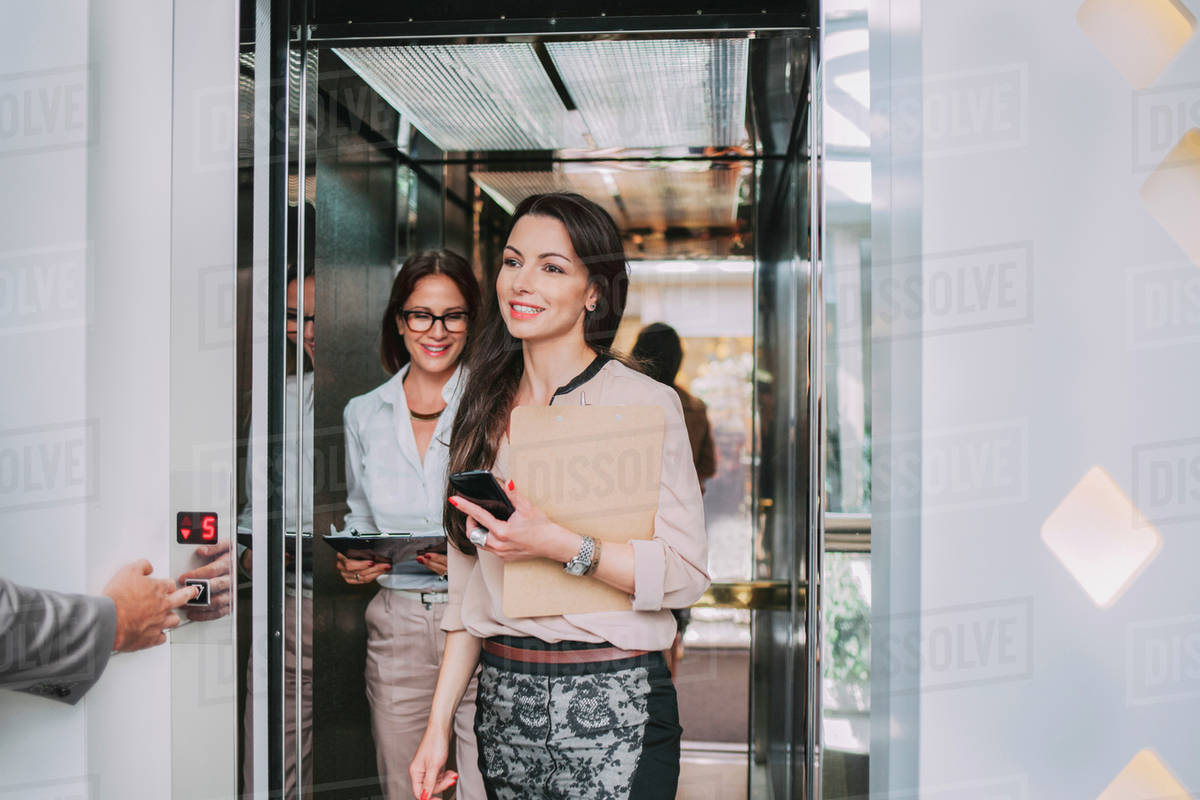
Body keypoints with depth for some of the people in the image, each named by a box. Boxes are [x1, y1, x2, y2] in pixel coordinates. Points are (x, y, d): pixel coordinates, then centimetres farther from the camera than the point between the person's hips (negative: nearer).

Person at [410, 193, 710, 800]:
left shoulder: (646, 403, -7)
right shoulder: (488, 408, 8)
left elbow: (686, 574, -12)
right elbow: (468, 589, 10)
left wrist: (558, 545, -23)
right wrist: (438, 725, 7)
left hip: (614, 708, -4)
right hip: (502, 703, 4)